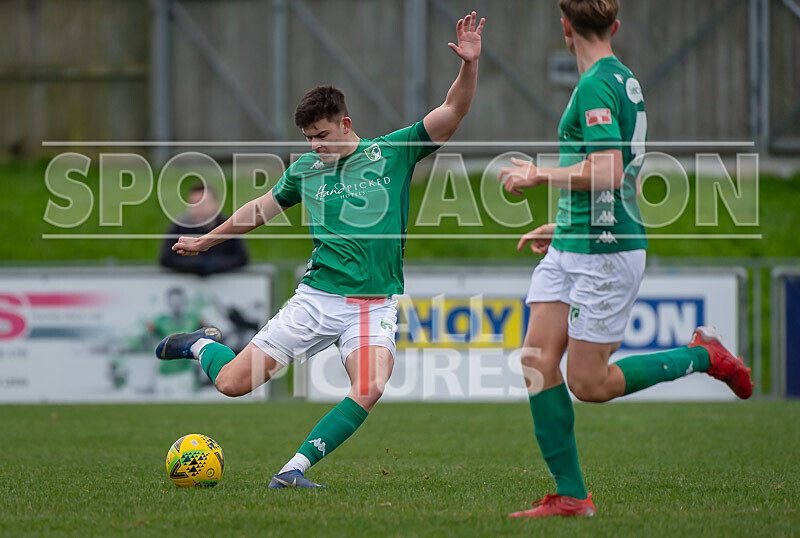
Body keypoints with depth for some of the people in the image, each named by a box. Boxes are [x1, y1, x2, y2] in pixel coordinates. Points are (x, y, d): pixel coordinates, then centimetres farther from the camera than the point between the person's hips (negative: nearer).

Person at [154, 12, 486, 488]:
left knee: (369, 390, -29)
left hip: (376, 304, -2)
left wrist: (470, 64, -24)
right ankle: (204, 345, 31)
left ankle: (296, 467, -19)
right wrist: (205, 240, 35)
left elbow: (454, 111, -6)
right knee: (232, 382, -3)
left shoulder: (393, 152, 1)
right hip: (317, 297, 2)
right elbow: (260, 209, 25)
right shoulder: (307, 169, 8)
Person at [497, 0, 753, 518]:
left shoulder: (597, 86, -17)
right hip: (570, 247, 9)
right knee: (537, 362, 0)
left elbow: (607, 173, -26)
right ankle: (571, 494, 2)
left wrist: (540, 176, -13)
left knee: (588, 383, -2)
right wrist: (562, 225, 27)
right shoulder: (623, 80, 14)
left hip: (606, 251, -9)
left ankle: (704, 356, 12)